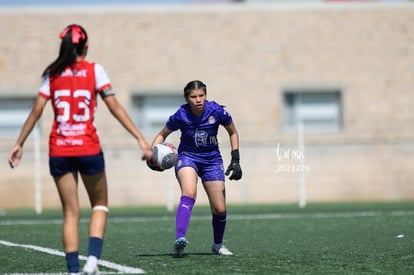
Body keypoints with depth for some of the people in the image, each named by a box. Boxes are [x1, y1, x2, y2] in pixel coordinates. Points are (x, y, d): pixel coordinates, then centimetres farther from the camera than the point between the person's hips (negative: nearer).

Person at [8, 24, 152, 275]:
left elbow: (36, 112, 3)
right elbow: (115, 107, -7)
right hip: (88, 149, -2)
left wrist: (19, 144, 11)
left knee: (71, 212, 8)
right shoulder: (94, 70, -1)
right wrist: (140, 138, -7)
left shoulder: (52, 73, 6)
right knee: (100, 205, 14)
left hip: (58, 152, 2)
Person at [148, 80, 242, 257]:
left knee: (219, 209, 2)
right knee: (189, 194, -33)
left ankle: (218, 244, 30)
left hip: (212, 159, 2)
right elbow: (162, 134, 1)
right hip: (187, 157, -2)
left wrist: (235, 160, -3)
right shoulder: (181, 116, -16)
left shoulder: (216, 111, -15)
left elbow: (233, 133, 2)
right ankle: (180, 239, -44)